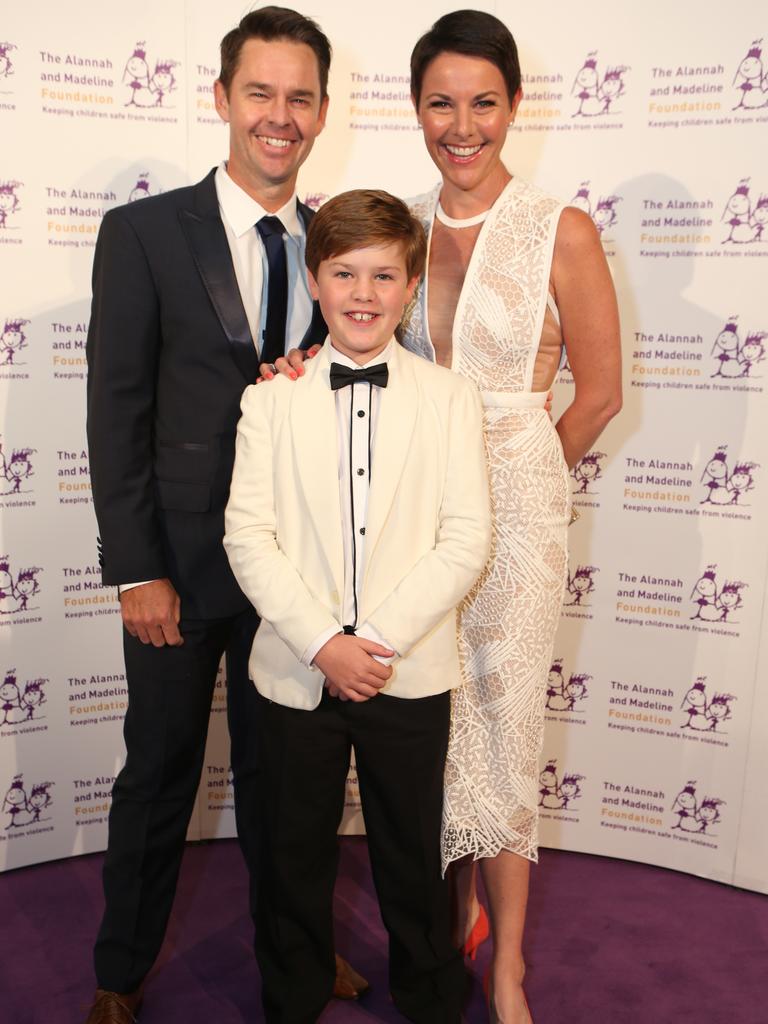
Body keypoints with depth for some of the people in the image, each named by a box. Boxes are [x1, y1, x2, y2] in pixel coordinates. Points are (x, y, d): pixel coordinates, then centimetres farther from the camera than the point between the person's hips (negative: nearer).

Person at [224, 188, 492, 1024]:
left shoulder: (448, 397, 0)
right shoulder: (271, 397, 0)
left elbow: (465, 538, -7)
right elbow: (247, 534, -6)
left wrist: (380, 638, -15)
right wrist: (321, 642, -15)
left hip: (411, 672, 0)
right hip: (295, 670, 1)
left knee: (412, 853, 15)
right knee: (293, 857, 16)